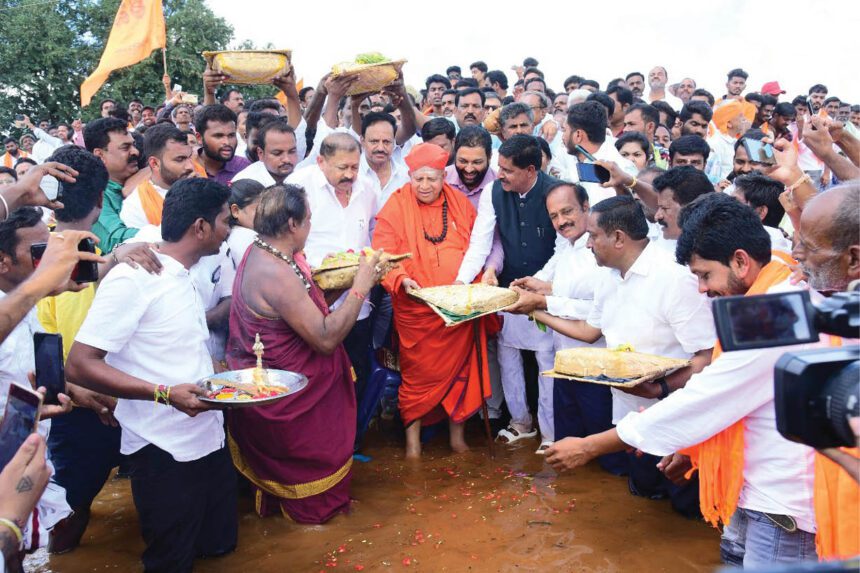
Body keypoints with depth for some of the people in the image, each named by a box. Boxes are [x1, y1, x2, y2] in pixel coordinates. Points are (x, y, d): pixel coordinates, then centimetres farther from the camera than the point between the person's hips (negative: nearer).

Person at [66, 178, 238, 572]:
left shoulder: (183, 276, 8)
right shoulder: (133, 279, -19)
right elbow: (79, 365, -22)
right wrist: (164, 393, -31)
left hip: (208, 438, 8)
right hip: (165, 453, -8)